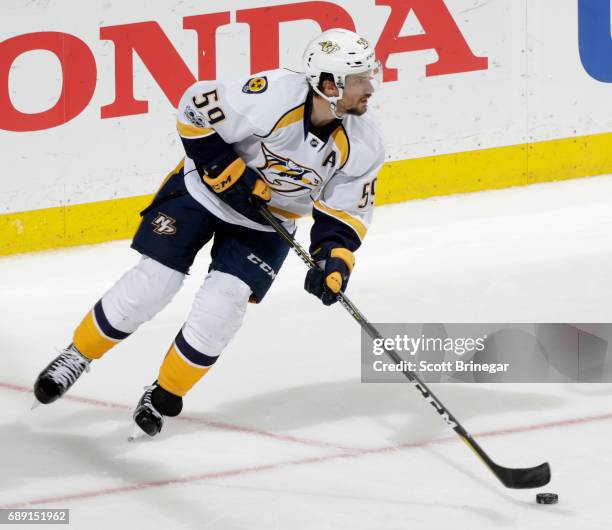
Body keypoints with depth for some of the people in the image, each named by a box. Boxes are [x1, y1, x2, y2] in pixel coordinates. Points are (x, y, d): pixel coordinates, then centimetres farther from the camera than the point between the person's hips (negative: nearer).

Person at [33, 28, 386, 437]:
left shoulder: (362, 146, -18)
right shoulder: (274, 97, -33)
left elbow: (348, 209, -7)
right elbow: (197, 108, -23)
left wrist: (334, 258, -22)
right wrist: (225, 171, -24)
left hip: (267, 223, 3)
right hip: (205, 189, -3)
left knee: (221, 308, -12)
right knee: (152, 284, -7)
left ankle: (165, 396, 9)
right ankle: (78, 356, 15)